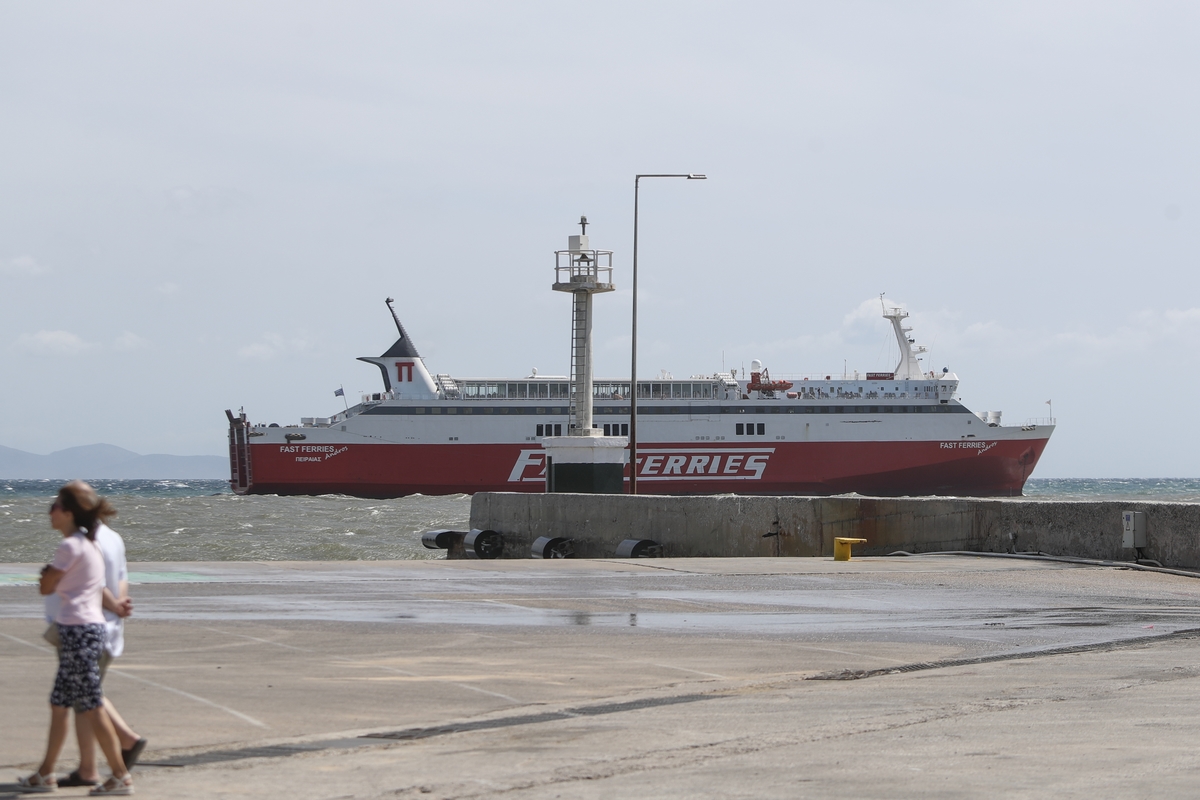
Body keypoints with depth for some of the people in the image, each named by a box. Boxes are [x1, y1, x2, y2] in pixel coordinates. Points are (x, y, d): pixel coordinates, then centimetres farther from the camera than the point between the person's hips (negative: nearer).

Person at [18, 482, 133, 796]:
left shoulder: (71, 546, -13)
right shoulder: (89, 544, 15)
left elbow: (46, 587, -5)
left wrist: (46, 572, 9)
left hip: (78, 630, -10)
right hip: (92, 626, 10)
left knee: (91, 708, -6)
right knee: (59, 705, 15)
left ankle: (121, 776, -3)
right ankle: (45, 774, 21)